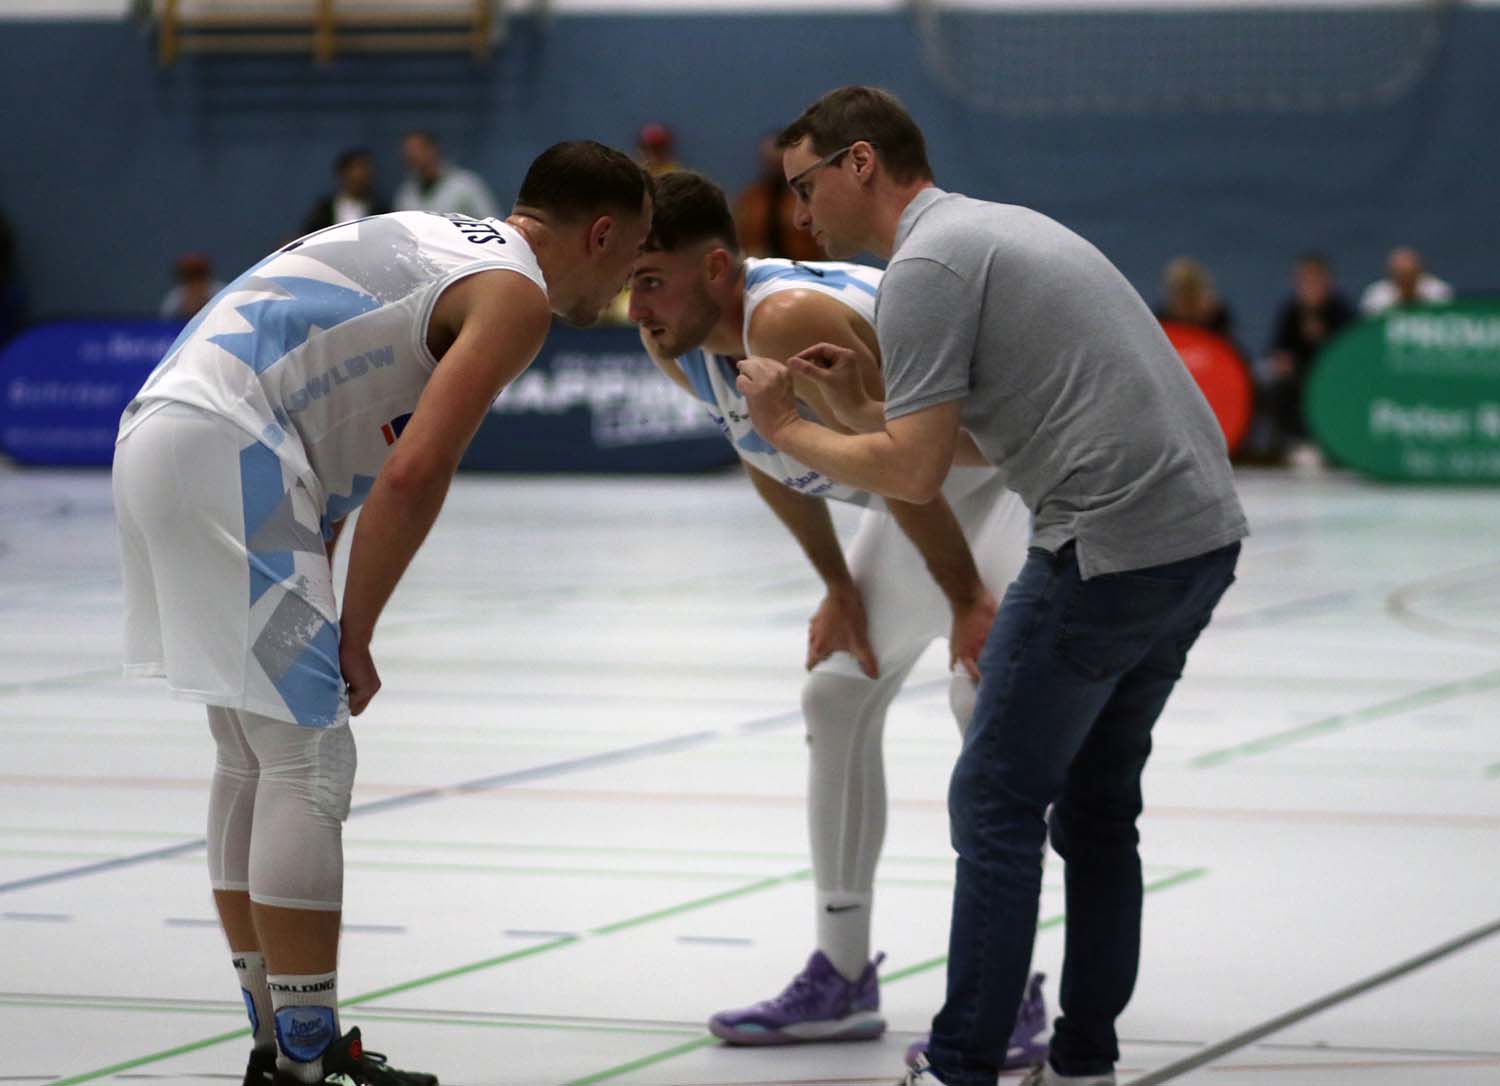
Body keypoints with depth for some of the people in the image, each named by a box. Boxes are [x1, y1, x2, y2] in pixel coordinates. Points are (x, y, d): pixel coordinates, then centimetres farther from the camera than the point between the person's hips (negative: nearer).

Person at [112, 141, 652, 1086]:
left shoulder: (436, 241, 24)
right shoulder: (516, 293, -4)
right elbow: (413, 477, -16)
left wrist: (313, 595, 19)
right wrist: (354, 638, -6)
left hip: (158, 433, 10)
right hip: (223, 454, -10)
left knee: (256, 758, 17)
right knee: (307, 762, -5)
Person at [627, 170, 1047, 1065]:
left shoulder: (788, 321, -38)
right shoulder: (676, 343, -10)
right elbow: (771, 460, 7)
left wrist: (967, 600, -24)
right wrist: (839, 587, 7)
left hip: (1022, 472, -10)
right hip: (930, 489, 10)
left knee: (986, 697, -23)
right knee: (836, 697, 10)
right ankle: (843, 979, 19)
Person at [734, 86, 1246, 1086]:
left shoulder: (927, 264, -9)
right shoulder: (1000, 227, 21)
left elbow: (914, 474, -15)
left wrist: (787, 428, -1)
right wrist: (867, 398, 18)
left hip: (1113, 545, -10)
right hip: (1202, 528, 10)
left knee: (998, 804, -3)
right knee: (1096, 804, 16)